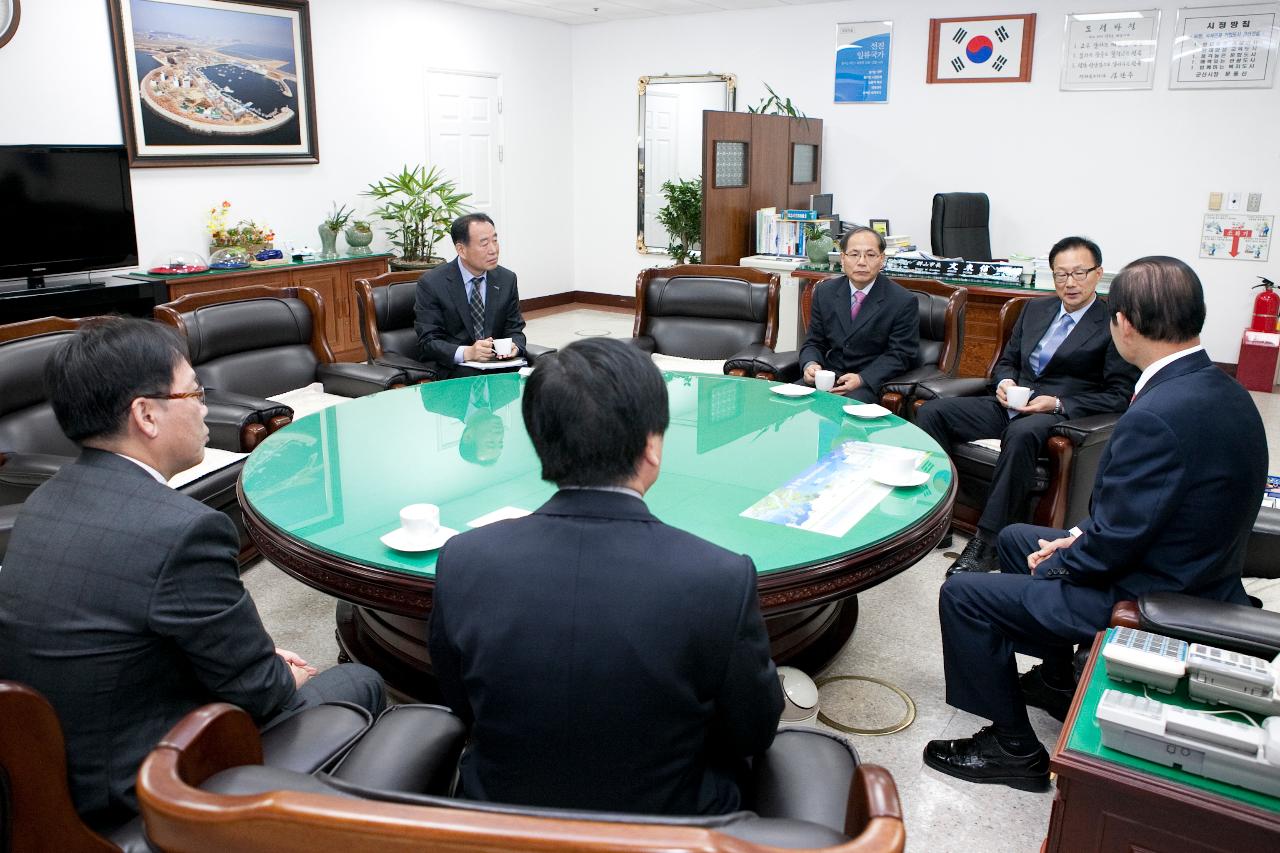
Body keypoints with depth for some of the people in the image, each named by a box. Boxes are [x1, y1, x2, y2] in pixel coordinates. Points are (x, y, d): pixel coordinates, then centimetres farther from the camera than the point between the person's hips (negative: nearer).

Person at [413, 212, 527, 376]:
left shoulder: (507, 279, 6)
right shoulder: (432, 283, -7)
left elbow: (515, 329, 11)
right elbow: (428, 342, -10)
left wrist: (514, 346, -14)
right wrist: (467, 353, -28)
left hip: (498, 363, 5)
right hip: (451, 367, -4)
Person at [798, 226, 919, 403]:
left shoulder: (903, 301, -6)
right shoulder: (825, 292, 7)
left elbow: (900, 355, -6)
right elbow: (813, 343, 11)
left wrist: (861, 379, -21)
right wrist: (811, 365, -14)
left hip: (872, 382, -4)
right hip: (828, 376, 4)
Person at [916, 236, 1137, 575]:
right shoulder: (1036, 309, 17)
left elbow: (1120, 395, -5)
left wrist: (1058, 404, -17)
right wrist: (1004, 382, -2)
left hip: (1061, 415, -6)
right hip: (1011, 405, 6)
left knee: (1021, 433, -41)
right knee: (930, 412, -14)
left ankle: (987, 543, -34)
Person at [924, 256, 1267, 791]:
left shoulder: (1155, 417, -32)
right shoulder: (1221, 391, -1)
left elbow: (1113, 545, -25)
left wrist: (1051, 567, -6)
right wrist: (1080, 537, 6)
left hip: (1149, 602, -10)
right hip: (1195, 579, 10)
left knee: (962, 595, -4)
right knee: (1014, 539, 24)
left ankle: (1013, 749, 12)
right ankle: (1055, 683, 39)